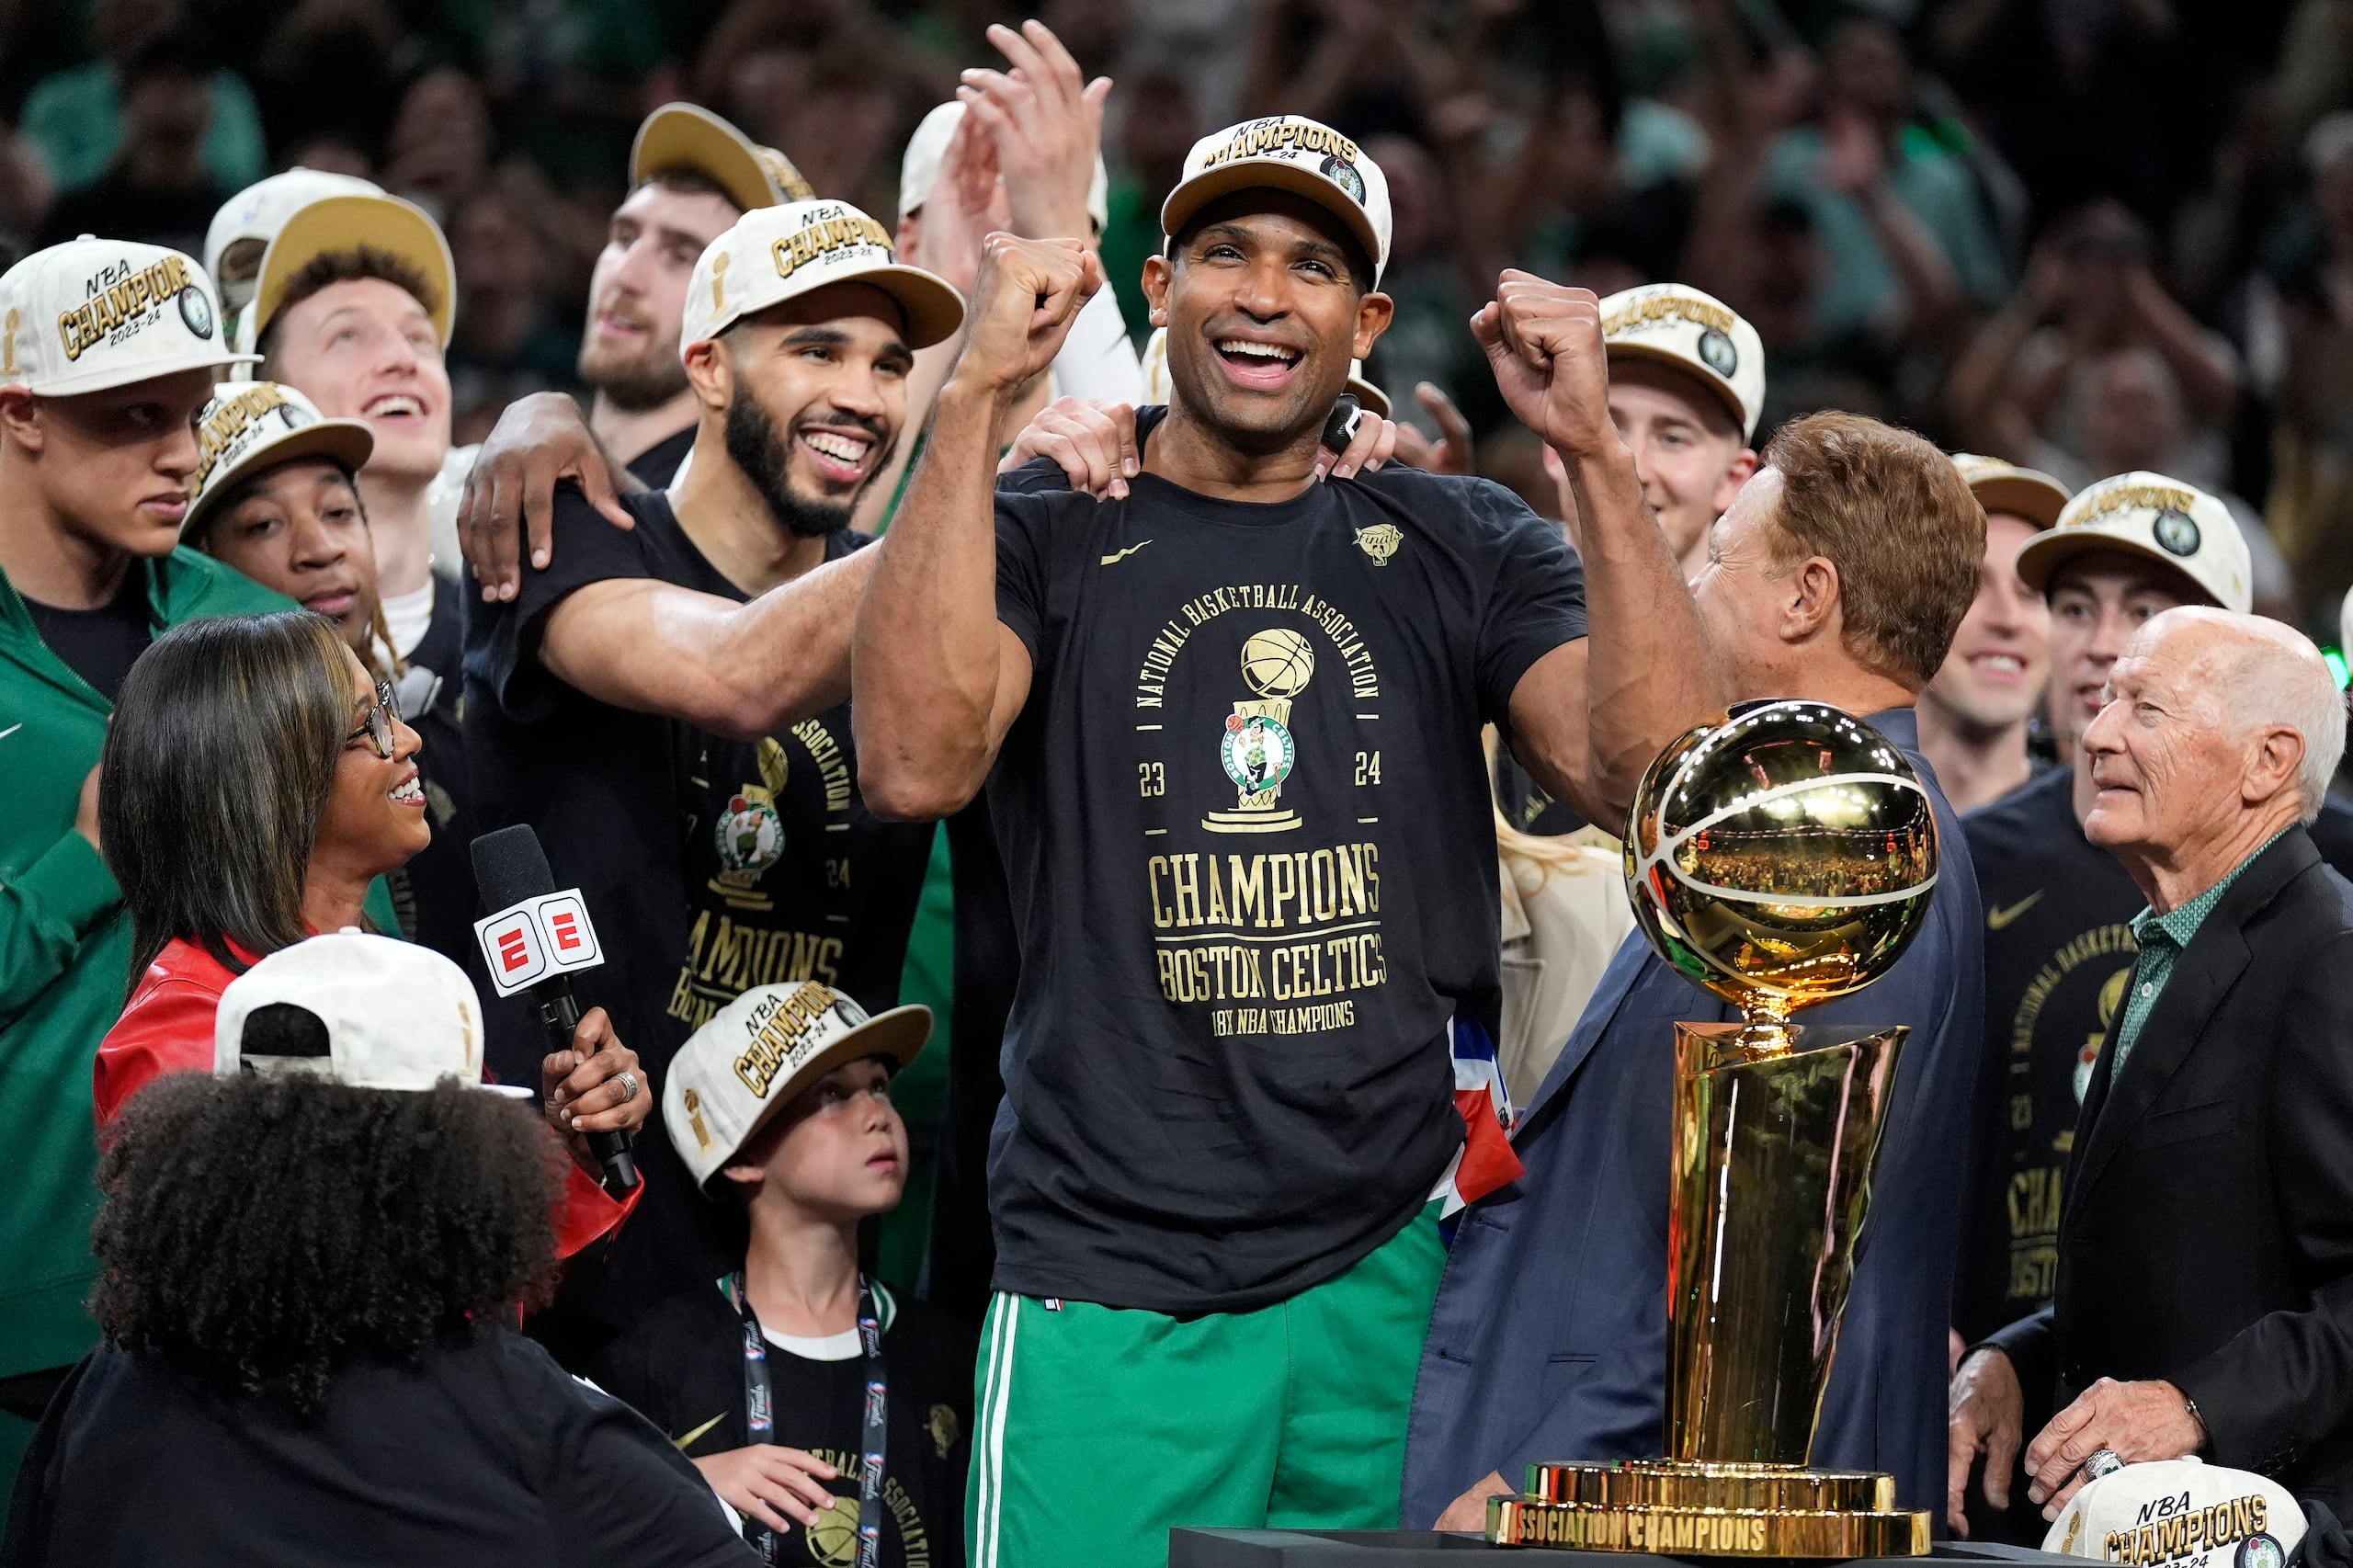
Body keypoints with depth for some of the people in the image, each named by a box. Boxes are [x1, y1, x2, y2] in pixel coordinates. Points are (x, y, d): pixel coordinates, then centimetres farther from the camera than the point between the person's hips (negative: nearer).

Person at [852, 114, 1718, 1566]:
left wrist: (1594, 453, -12)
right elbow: (915, 764, -16)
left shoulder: (1462, 551, 12)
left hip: (1396, 1280, 2)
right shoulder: (1043, 540, 5)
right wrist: (978, 401, -17)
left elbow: (1655, 773, -4)